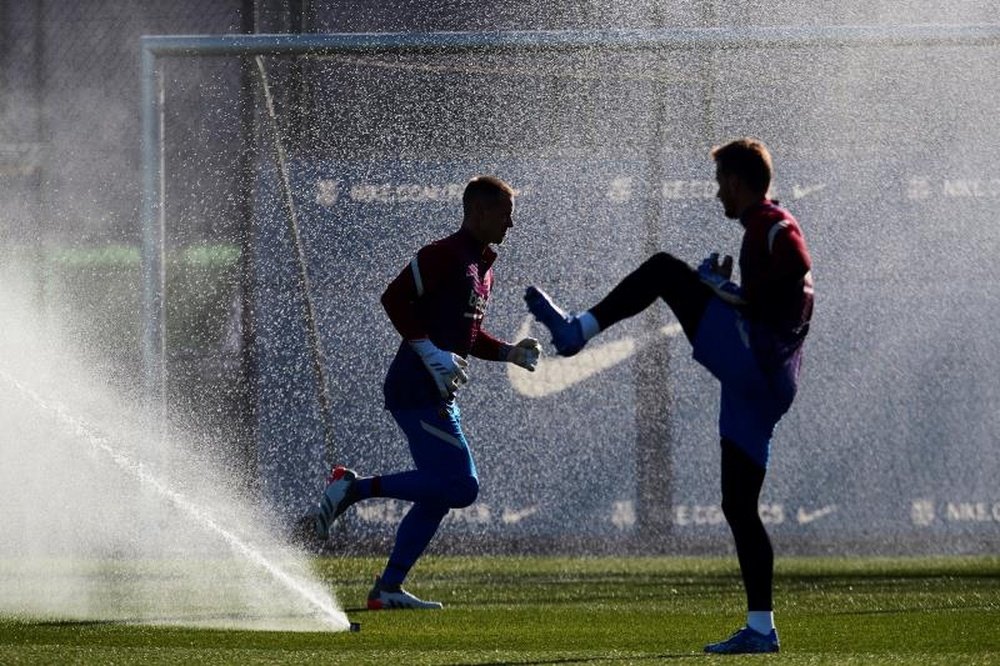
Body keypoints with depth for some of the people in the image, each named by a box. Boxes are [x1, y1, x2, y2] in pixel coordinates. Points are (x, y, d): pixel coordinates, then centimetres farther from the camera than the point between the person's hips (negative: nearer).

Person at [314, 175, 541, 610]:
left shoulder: (483, 267, 19)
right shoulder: (444, 256, -11)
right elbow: (394, 299, -19)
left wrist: (510, 353, 12)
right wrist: (432, 353, -23)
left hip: (439, 395, 10)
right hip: (417, 390, -10)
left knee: (439, 494, 10)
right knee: (460, 487, -15)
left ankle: (388, 589, 12)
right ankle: (355, 488, -9)